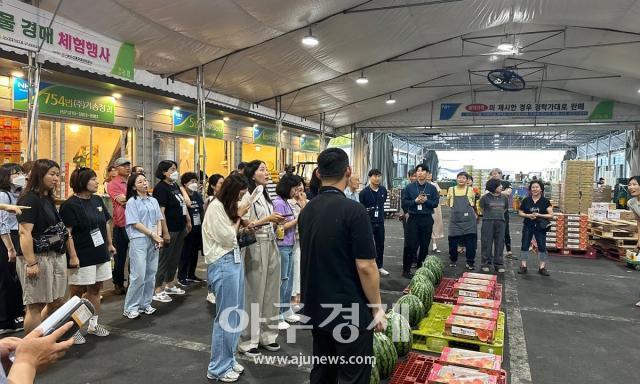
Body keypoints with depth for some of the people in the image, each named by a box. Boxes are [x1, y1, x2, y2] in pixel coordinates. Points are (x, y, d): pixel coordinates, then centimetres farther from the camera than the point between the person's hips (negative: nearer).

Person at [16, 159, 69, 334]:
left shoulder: (48, 199, 14)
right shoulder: (29, 199, -12)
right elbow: (24, 232, -19)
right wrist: (31, 263, -24)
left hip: (56, 256, 9)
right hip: (37, 258, -9)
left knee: (57, 301, 14)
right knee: (36, 305, 0)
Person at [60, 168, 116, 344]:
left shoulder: (97, 200, 10)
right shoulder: (70, 205, -13)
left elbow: (106, 223, 18)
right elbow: (66, 233, -17)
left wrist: (110, 244, 17)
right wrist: (73, 256, -20)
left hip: (100, 254, 8)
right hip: (82, 257, -7)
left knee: (95, 290, 16)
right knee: (76, 292, 3)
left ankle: (93, 325, 28)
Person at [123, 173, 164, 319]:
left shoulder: (153, 200, 13)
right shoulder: (132, 201, -3)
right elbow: (135, 223, -8)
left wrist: (159, 236, -3)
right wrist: (153, 235, -11)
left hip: (153, 241, 5)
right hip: (139, 240, -5)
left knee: (151, 274, 8)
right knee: (138, 275, -7)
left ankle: (145, 304, 20)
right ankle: (130, 308, 4)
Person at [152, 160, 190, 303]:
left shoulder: (175, 186, 12)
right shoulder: (160, 188, -14)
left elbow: (183, 204, 20)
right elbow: (161, 212, -20)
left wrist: (187, 221, 17)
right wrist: (165, 232, -23)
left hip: (180, 228, 8)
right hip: (170, 230, -8)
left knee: (175, 258, 16)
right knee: (164, 259, -1)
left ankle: (170, 285, 30)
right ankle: (157, 291, 8)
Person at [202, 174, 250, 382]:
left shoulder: (228, 206, 14)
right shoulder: (216, 207, -14)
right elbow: (227, 239, -15)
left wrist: (242, 223, 1)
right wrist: (239, 216, -5)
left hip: (235, 260, 9)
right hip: (223, 264, -9)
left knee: (236, 315, 14)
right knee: (226, 316, -1)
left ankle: (228, 359, 28)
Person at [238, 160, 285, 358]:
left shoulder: (265, 195, 16)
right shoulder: (247, 197, -10)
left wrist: (276, 221, 5)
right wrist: (267, 219, -17)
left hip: (271, 246, 8)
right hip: (255, 248, -8)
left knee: (270, 292, 11)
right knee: (254, 293, -1)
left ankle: (266, 334, 23)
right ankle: (248, 340, 11)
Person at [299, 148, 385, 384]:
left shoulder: (306, 211, 3)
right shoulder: (353, 210, -19)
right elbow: (365, 266, -19)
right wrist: (377, 308, -8)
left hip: (316, 309, 7)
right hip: (350, 311, -7)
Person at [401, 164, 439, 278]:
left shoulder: (432, 188, 5)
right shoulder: (409, 187, 3)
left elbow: (436, 203, 1)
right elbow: (404, 202, 0)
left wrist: (426, 201, -15)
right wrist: (415, 201, -15)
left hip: (427, 219, 2)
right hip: (413, 218, -2)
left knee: (424, 246, 7)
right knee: (411, 245, -4)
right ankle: (406, 270, 3)